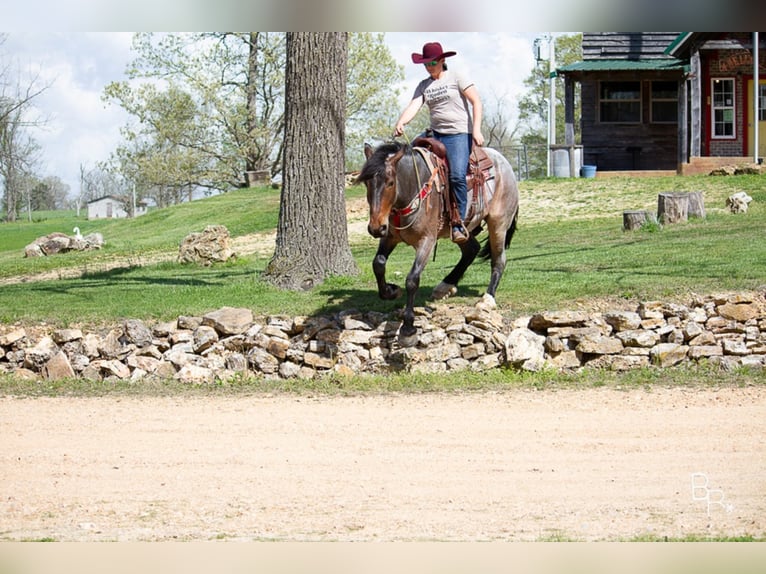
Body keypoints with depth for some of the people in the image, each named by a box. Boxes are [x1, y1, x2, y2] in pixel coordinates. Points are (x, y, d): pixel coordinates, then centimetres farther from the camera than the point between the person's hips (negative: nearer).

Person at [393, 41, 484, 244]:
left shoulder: (456, 79, 0)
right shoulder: (424, 86, 13)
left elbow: (476, 102, -3)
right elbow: (414, 106, -2)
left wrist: (476, 130, -13)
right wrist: (401, 123, -23)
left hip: (459, 134, -6)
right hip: (435, 134, 6)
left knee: (457, 175, -24)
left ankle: (459, 222, -21)